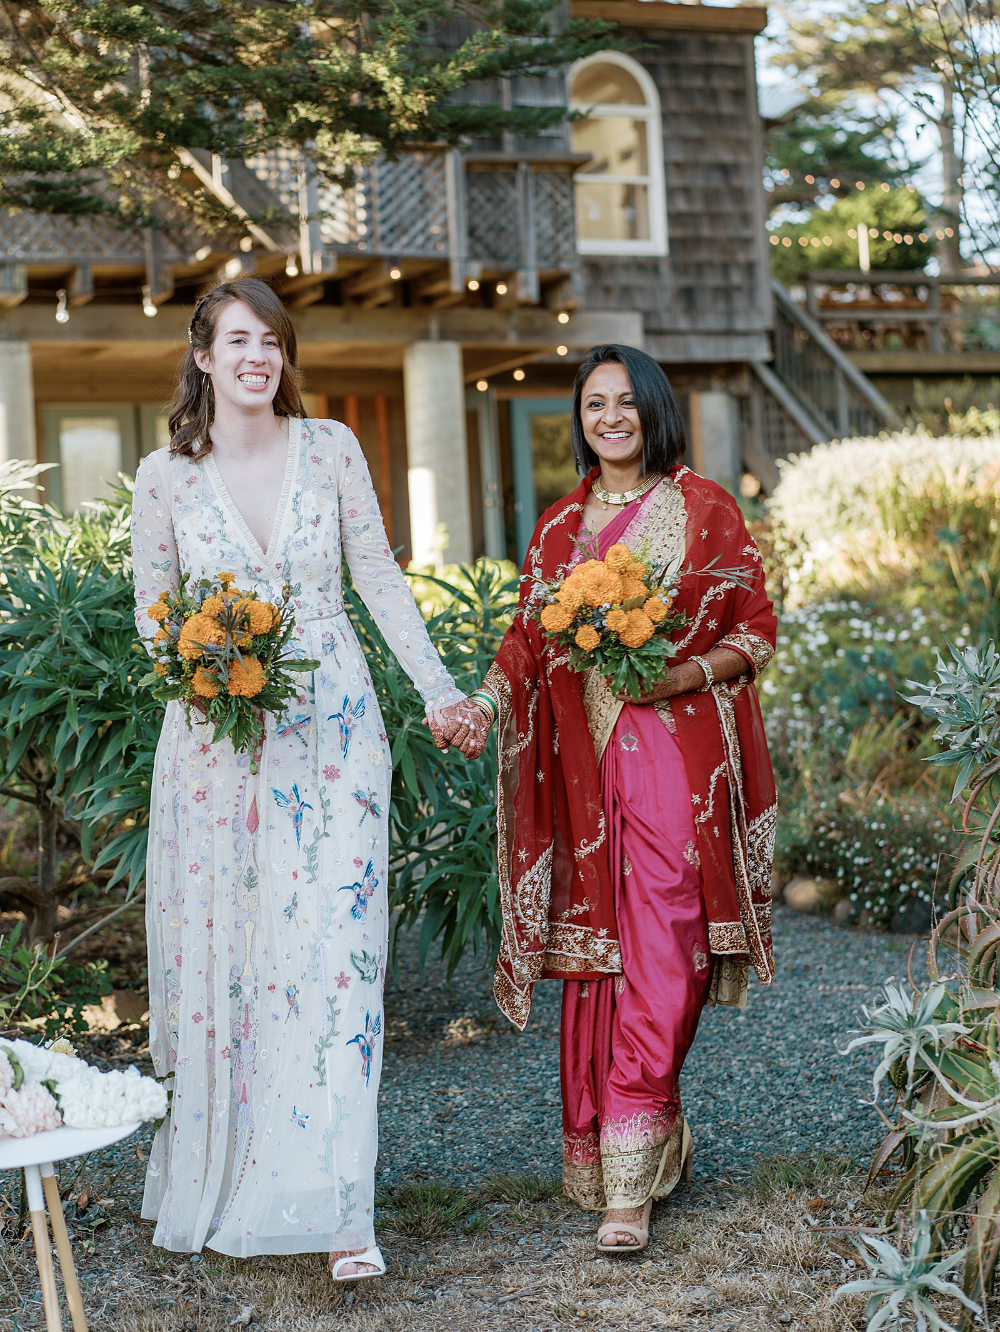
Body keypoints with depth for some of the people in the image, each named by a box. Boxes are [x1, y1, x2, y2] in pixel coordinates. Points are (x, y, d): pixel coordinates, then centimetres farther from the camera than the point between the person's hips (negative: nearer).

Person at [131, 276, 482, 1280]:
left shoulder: (331, 449, 2)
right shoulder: (165, 475, 1)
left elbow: (379, 579, 6)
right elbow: (151, 614, 7)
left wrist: (437, 688, 0)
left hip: (331, 735, 0)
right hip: (216, 740, 1)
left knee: (333, 952, -7)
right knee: (217, 952, 6)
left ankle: (336, 1213, -5)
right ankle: (207, 1186, 23)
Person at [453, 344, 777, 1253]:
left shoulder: (705, 509, 4)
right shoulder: (559, 527, 14)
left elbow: (757, 631, 3)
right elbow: (527, 641, 12)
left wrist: (685, 673, -14)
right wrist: (485, 704, -6)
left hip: (679, 756, -4)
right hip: (586, 760, 4)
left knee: (660, 951, -9)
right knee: (594, 943, 3)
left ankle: (630, 1177, -6)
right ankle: (657, 1134, 17)